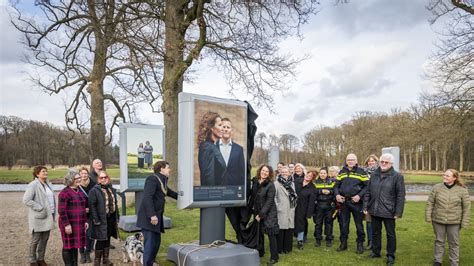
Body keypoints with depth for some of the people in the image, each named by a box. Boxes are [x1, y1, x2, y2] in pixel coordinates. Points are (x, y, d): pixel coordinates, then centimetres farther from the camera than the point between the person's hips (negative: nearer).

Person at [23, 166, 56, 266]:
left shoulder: (48, 183, 10)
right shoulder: (33, 185, -12)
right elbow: (26, 200, -18)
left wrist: (53, 212, 9)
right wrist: (40, 208, -19)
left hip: (48, 216, 7)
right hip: (38, 217, -6)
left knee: (45, 239, 13)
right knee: (35, 239, 5)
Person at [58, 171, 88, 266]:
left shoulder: (80, 191, 13)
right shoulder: (65, 193, -13)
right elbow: (61, 210, -17)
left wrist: (85, 221, 17)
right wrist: (66, 224, -20)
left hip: (79, 224, 7)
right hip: (69, 224, -7)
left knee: (75, 245, 14)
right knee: (68, 246, 2)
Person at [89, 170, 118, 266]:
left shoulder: (112, 189, 11)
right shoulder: (94, 190, -10)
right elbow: (92, 206, -14)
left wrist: (116, 217, 10)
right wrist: (95, 220, -19)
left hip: (111, 218, 6)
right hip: (101, 219, -6)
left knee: (107, 238, 14)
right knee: (100, 239, 0)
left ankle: (106, 258, 26)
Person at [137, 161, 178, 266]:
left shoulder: (162, 181, 16)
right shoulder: (153, 179, -12)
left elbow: (169, 192, 35)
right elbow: (147, 197, -22)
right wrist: (152, 215, -28)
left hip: (156, 216, 10)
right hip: (149, 217, -10)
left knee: (156, 242, 13)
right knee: (150, 243, -8)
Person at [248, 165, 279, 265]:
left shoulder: (270, 185, -14)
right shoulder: (255, 182, 3)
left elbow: (269, 201, -16)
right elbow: (252, 195, 11)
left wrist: (261, 214, -17)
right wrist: (250, 207, 3)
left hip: (269, 213, -6)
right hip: (257, 212, 6)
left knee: (271, 234, -3)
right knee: (259, 232, 16)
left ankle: (274, 257, 7)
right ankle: (260, 252, 34)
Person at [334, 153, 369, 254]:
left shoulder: (361, 172, -2)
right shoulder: (342, 172, 9)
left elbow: (367, 185, -4)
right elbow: (336, 185, 13)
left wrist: (360, 195, -15)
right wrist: (337, 194, -3)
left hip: (356, 202, -3)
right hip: (343, 201, 4)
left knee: (359, 224, 5)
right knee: (344, 223, 11)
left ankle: (360, 244, 19)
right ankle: (343, 243, 23)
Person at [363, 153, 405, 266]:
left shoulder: (397, 176, -7)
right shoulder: (374, 175, 7)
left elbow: (400, 195, -9)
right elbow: (368, 192, 11)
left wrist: (398, 212, -13)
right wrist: (365, 206, 6)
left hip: (388, 211, -4)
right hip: (374, 210, 5)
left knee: (390, 234, 8)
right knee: (375, 232, 16)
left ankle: (390, 255, 21)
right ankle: (376, 251, 31)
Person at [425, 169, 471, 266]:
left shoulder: (462, 190, -6)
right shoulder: (437, 188, -4)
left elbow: (466, 207, -3)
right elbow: (430, 203, 1)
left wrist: (464, 223, -4)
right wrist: (428, 217, -2)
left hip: (454, 222, -1)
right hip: (438, 220, 1)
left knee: (454, 243, 9)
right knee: (439, 241, 13)